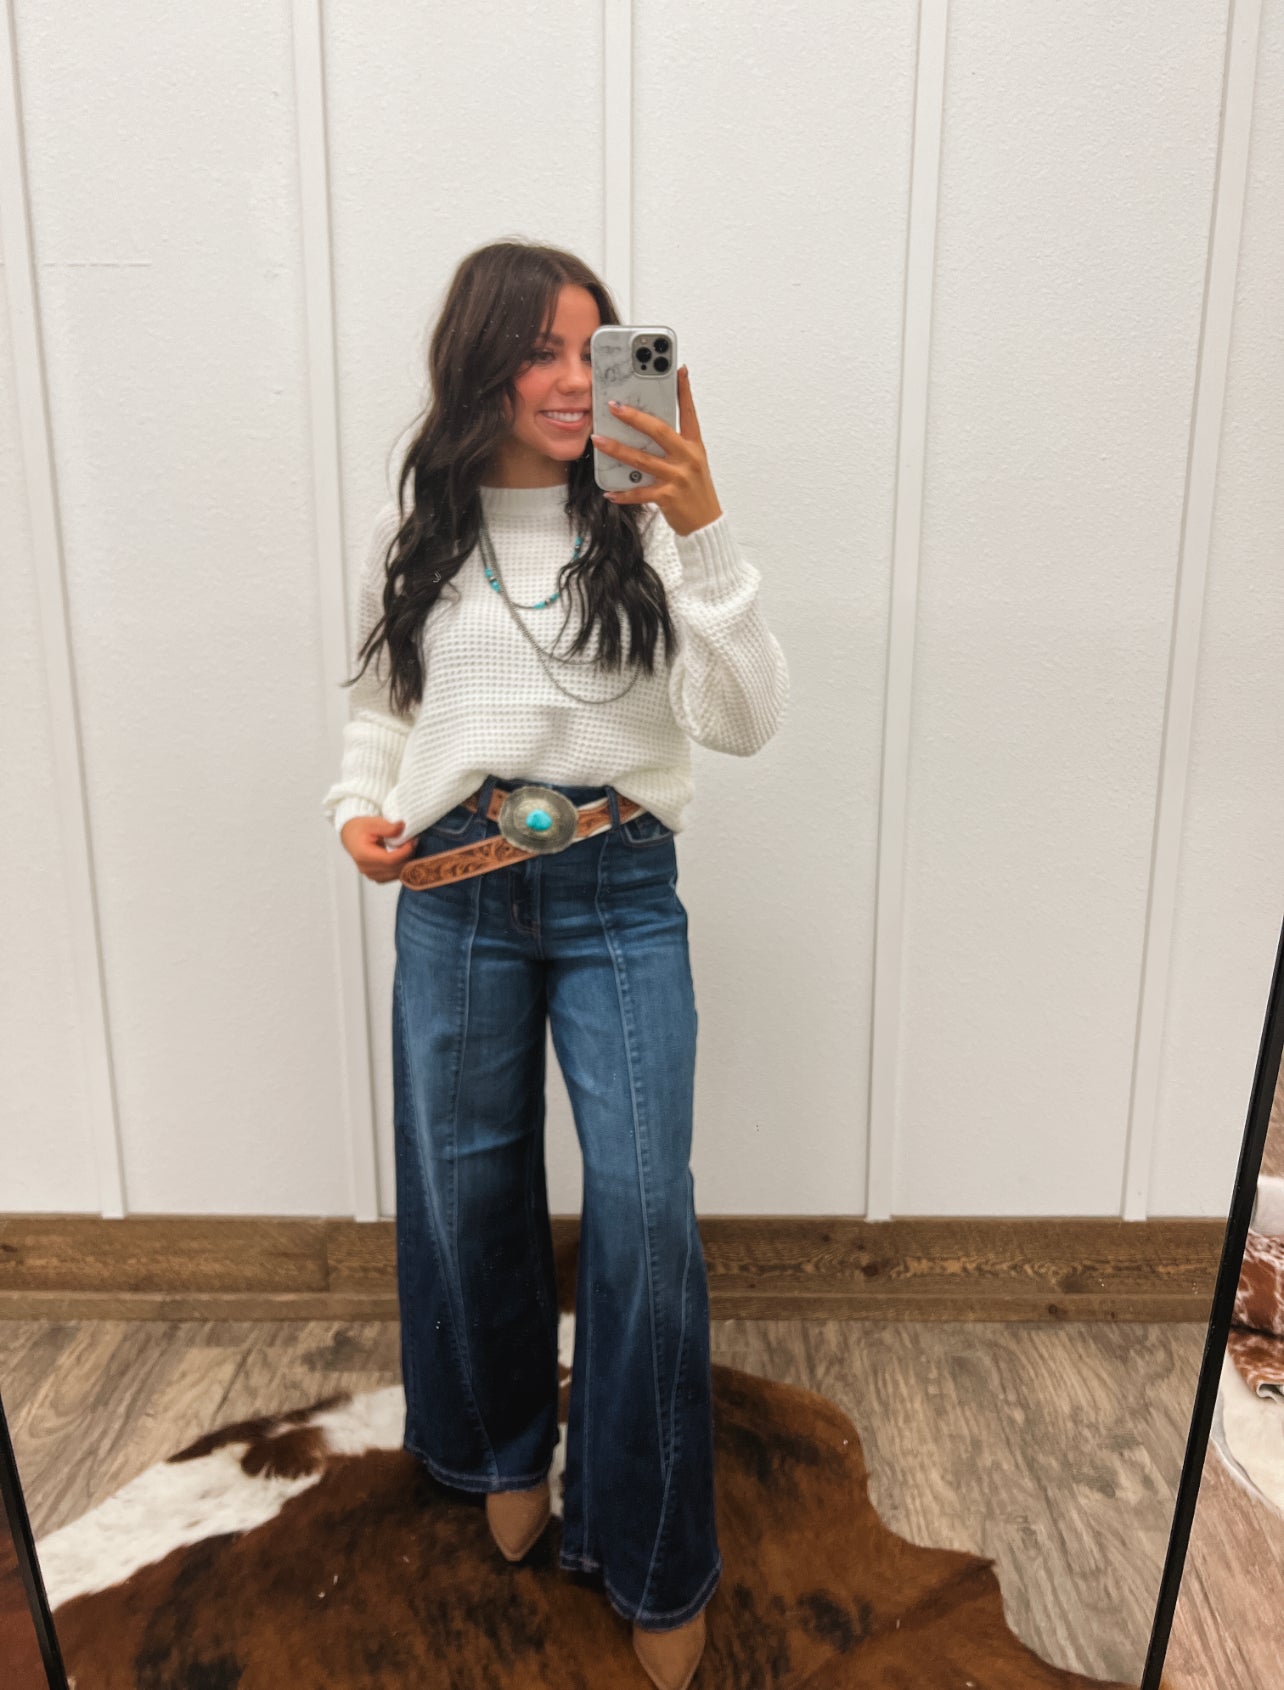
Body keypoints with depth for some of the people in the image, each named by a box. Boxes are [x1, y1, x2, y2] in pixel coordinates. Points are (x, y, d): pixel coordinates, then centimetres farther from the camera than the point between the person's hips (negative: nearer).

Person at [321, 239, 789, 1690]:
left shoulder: (644, 526, -1)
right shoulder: (410, 535, 6)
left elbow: (745, 723, -11)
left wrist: (705, 532, -21)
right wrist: (361, 804, 0)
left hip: (619, 894, -1)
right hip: (453, 896, 2)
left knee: (646, 1215, -4)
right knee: (469, 1195, 13)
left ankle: (653, 1561, 21)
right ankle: (508, 1451, 43)